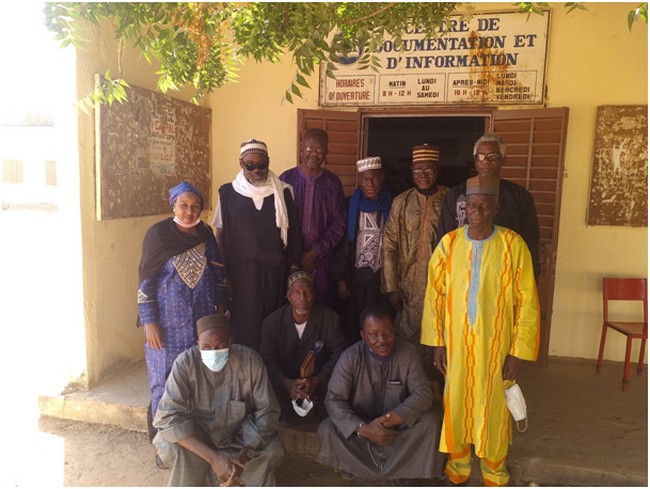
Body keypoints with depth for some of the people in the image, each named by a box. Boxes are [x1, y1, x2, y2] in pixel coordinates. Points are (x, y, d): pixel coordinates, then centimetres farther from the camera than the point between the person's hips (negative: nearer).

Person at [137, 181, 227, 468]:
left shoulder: (205, 234, 3)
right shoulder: (158, 234, -9)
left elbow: (218, 273, 11)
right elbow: (145, 281, -9)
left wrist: (220, 310, 11)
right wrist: (149, 322, -12)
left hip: (202, 322, 4)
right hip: (168, 323, -4)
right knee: (165, 382, 7)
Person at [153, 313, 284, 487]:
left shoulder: (250, 360, -23)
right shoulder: (185, 363, -24)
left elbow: (268, 411, -18)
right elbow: (169, 416, -29)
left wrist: (244, 456, -30)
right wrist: (213, 458, -37)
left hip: (241, 434, 1)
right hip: (198, 434, 0)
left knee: (272, 452, -24)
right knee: (169, 447, -29)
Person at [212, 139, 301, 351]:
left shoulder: (283, 192, 1)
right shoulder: (228, 193, -1)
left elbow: (293, 233, 4)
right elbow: (220, 236, 2)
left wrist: (294, 269, 2)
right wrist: (223, 276, -2)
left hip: (274, 272, 1)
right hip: (240, 272, -1)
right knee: (243, 324, 4)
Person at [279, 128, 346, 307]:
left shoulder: (332, 182, 1)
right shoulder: (286, 179, 0)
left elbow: (338, 223, 0)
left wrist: (315, 252, -7)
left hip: (321, 259, 0)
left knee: (322, 306, 4)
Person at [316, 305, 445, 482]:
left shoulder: (408, 352, -14)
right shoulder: (350, 357, -18)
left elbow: (423, 393, -18)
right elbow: (333, 400, -20)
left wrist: (389, 419, -30)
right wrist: (363, 428, -35)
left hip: (398, 426, 1)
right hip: (362, 426, 0)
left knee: (431, 420, -25)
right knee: (327, 430, -26)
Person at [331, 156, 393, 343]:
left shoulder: (391, 206, 1)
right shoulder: (350, 205, 0)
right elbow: (340, 243, 0)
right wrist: (340, 278, -5)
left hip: (383, 278, 0)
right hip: (355, 278, 0)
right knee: (352, 329, 6)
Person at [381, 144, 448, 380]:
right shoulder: (401, 202, 1)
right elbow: (389, 246, -1)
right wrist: (391, 287, -6)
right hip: (409, 286, 1)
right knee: (408, 342, 9)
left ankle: (439, 384, 30)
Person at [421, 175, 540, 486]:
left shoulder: (513, 245, -10)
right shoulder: (449, 243, -5)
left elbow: (527, 302, -7)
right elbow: (435, 294, -1)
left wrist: (518, 351, -8)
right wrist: (436, 341, -2)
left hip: (496, 344, -1)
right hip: (456, 342, 2)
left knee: (494, 406, 13)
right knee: (456, 403, 14)